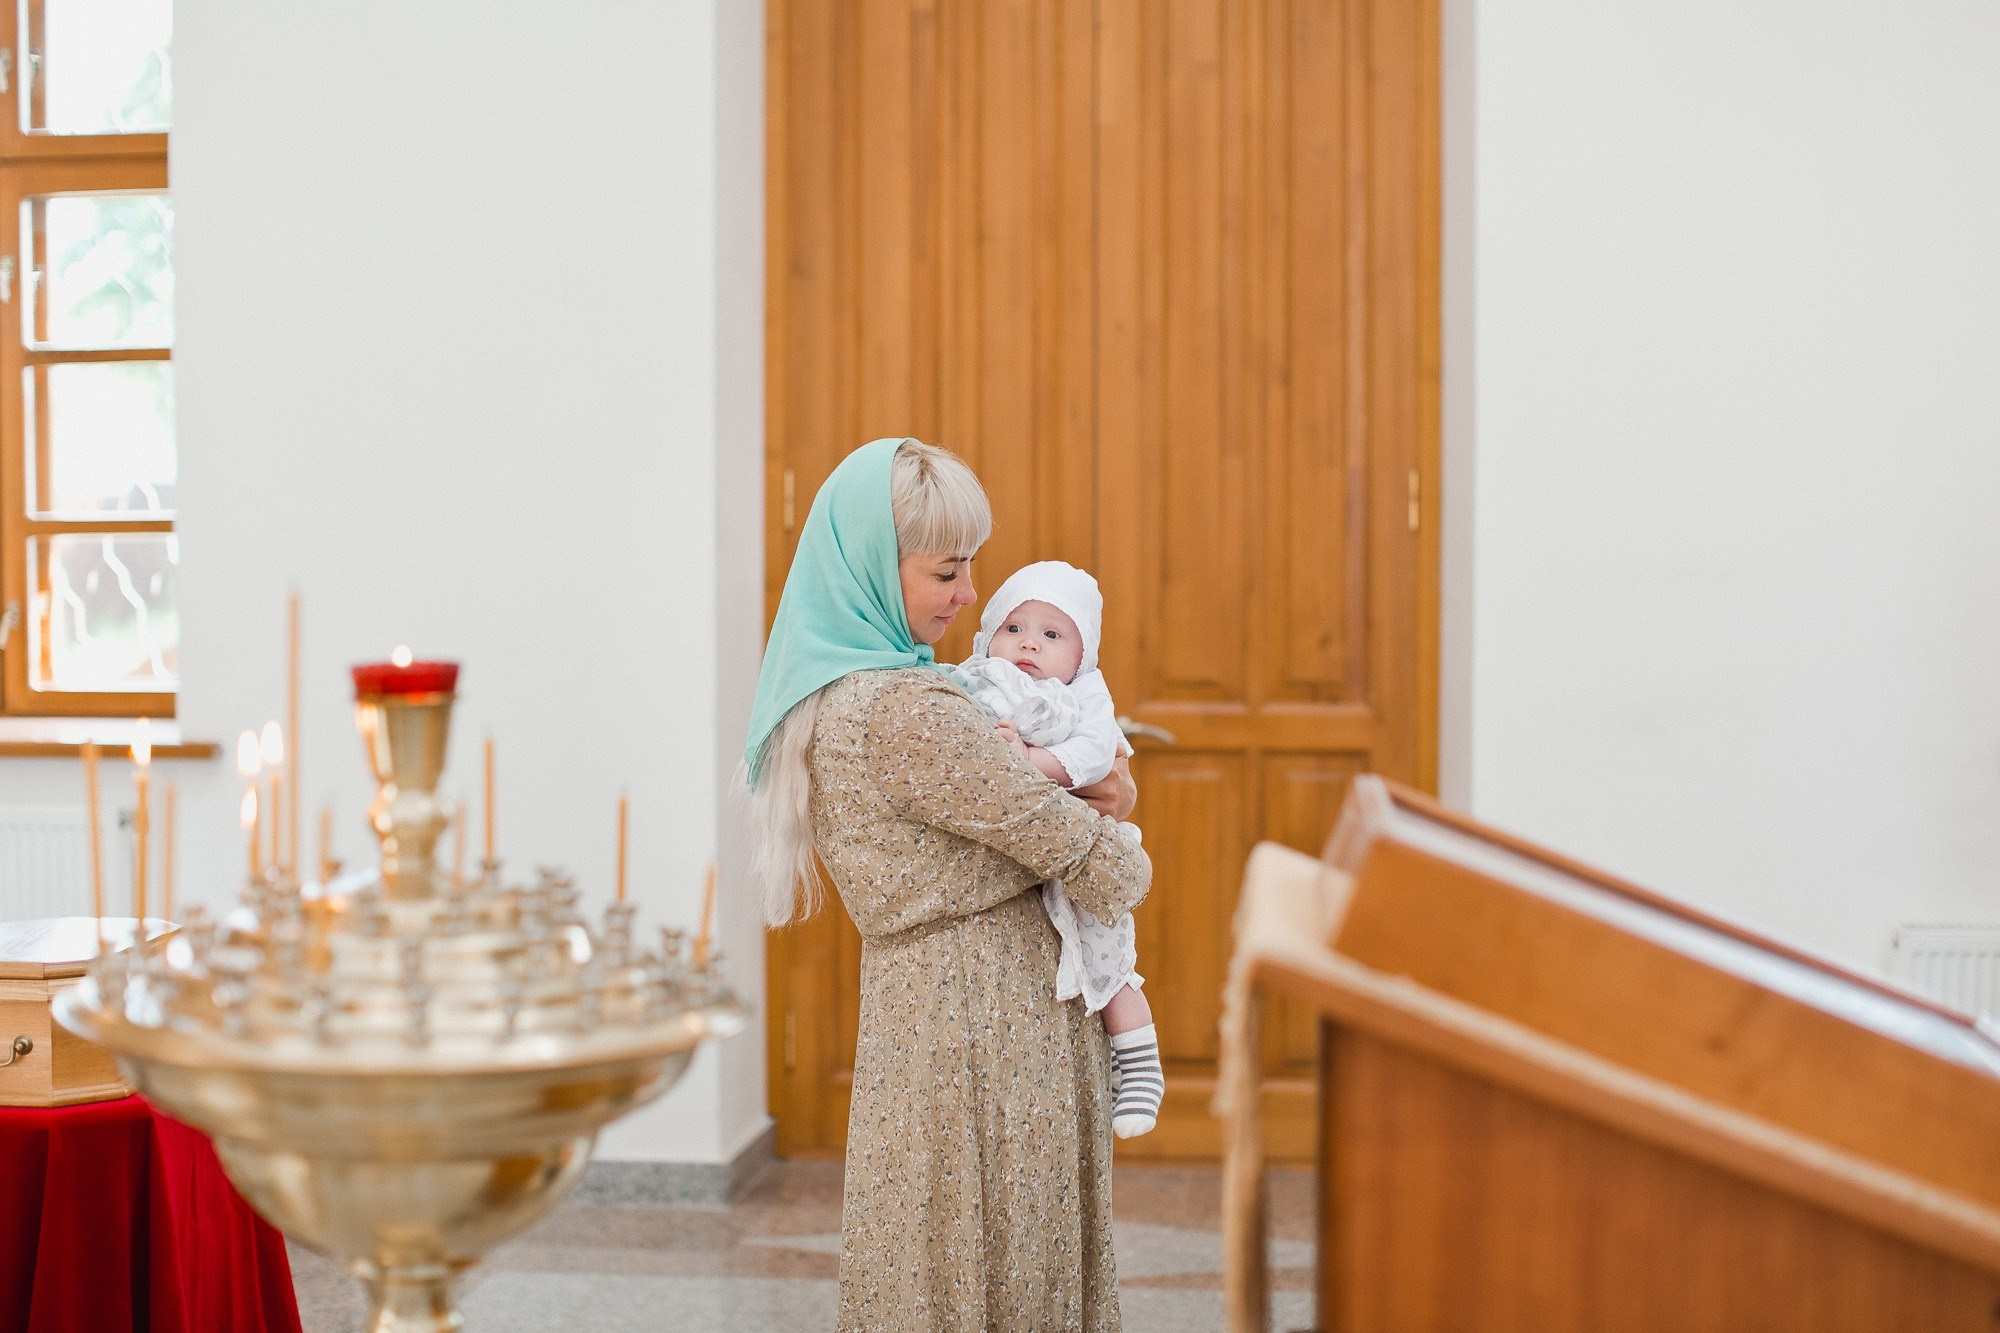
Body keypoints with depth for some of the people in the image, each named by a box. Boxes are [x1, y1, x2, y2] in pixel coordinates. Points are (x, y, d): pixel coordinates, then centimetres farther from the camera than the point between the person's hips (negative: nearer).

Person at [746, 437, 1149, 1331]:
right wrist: (1127, 869, 5)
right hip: (992, 1024, -9)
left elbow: (966, 778, 21)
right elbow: (1058, 838, -17)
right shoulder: (905, 710, -22)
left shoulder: (821, 693, 9)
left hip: (907, 1006, 9)